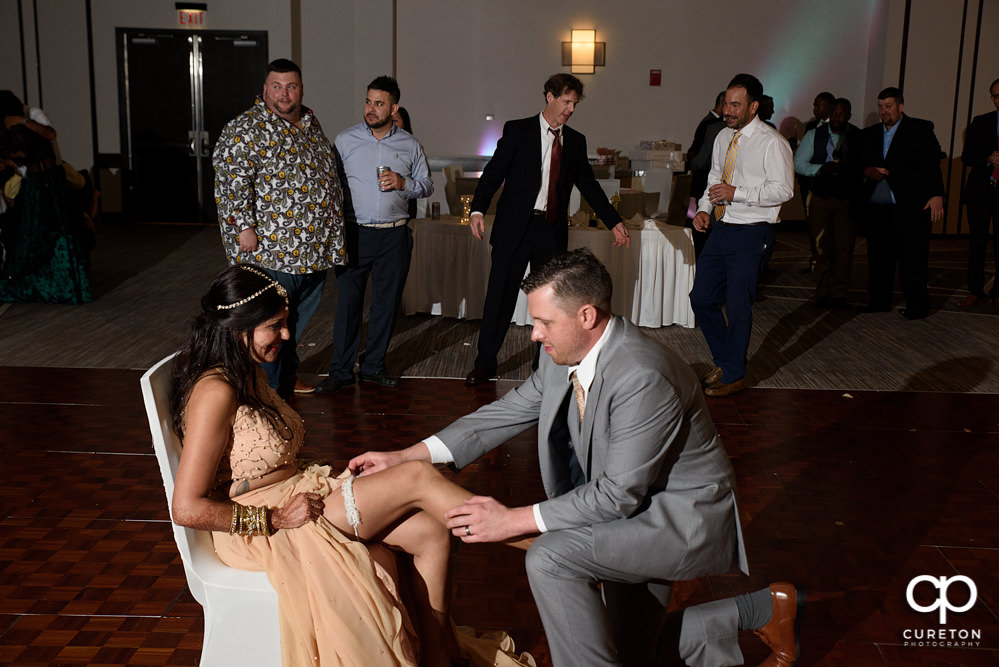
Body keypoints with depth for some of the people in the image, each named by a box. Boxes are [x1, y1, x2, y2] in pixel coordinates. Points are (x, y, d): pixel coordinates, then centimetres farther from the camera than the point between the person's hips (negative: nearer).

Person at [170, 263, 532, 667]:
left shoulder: (250, 373, 10)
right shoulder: (215, 393, -20)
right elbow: (188, 509, -23)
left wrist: (319, 478, 2)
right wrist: (274, 518, -20)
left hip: (296, 494, 9)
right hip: (260, 531, -9)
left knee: (430, 533, -6)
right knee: (417, 477, -16)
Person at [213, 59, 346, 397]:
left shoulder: (310, 123, 15)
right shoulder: (247, 128, -10)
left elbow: (327, 175, 24)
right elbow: (232, 179, -18)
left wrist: (333, 229, 23)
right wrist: (244, 227, -22)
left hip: (314, 247, 8)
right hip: (270, 248, -8)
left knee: (300, 317, 19)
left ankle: (288, 375, 35)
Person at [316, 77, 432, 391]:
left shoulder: (410, 145, 6)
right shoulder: (345, 140, 3)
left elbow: (427, 186, 11)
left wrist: (403, 183, -9)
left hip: (394, 236, 2)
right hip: (354, 233, -1)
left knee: (387, 301, 7)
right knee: (348, 300, 0)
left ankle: (373, 366, 21)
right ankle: (341, 369, 10)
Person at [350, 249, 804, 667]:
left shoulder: (642, 378, -33)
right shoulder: (562, 358, -7)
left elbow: (619, 494, -30)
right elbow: (507, 413, 2)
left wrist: (515, 520, -27)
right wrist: (406, 456, -7)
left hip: (681, 515, -9)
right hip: (636, 511, 9)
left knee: (549, 558, -27)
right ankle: (758, 611, 29)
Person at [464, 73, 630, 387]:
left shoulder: (575, 141, 11)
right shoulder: (517, 131, 0)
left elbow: (588, 185, 18)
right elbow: (493, 172, -5)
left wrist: (614, 222, 15)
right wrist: (478, 208, -20)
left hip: (553, 231, 3)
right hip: (515, 227, -3)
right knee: (500, 295, 0)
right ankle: (485, 363, 12)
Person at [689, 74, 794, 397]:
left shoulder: (771, 143, -11)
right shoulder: (723, 137, 11)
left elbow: (783, 189, -16)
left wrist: (736, 193, -24)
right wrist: (705, 208, 4)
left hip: (751, 233, -7)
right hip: (720, 228, 7)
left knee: (738, 305, -1)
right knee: (701, 298, 9)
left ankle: (734, 375, 16)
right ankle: (724, 361, 28)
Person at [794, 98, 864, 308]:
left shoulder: (858, 137, 4)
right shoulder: (814, 135, 6)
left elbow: (864, 166, 10)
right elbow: (798, 164, 3)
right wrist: (821, 168, -12)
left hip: (847, 199, 0)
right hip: (821, 198, 0)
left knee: (844, 247, -1)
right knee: (822, 246, 1)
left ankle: (839, 294, 8)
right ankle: (822, 293, 10)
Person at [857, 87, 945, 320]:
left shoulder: (920, 129, 3)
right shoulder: (869, 134, 17)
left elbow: (932, 164, -3)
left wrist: (936, 195, -13)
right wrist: (867, 171, -3)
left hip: (911, 207, -4)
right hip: (876, 208, 4)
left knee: (913, 258, -3)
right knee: (878, 257, 6)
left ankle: (917, 305, 5)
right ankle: (879, 300, 17)